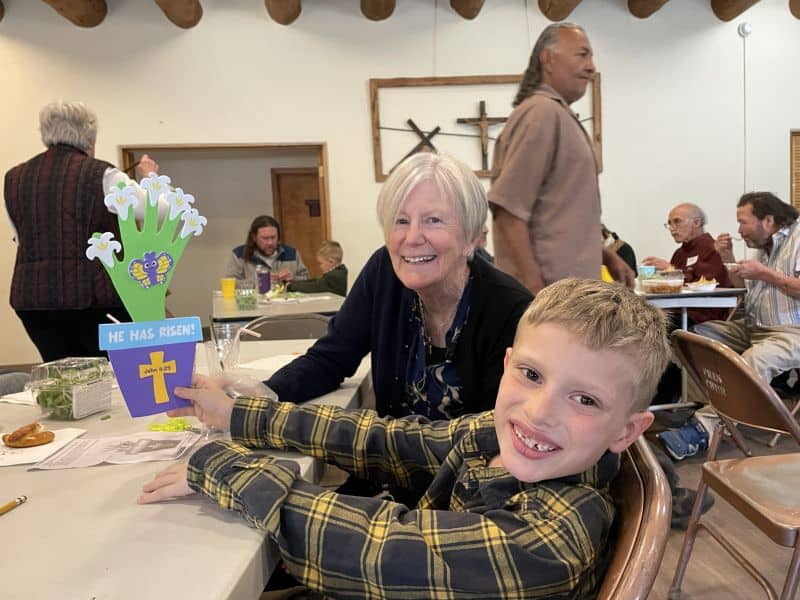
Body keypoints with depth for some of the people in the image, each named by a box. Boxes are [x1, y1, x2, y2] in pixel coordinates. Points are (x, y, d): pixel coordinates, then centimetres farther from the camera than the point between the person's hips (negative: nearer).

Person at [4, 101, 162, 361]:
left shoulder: (14, 178, 8)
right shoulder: (100, 174, -8)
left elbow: (21, 237, 18)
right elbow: (159, 209, -1)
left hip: (33, 296, 5)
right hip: (95, 295, -5)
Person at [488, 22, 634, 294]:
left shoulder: (560, 115, 19)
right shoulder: (541, 112, -12)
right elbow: (508, 208, -22)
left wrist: (607, 256, 21)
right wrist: (535, 288, -25)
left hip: (570, 281, 10)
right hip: (552, 286, -10)